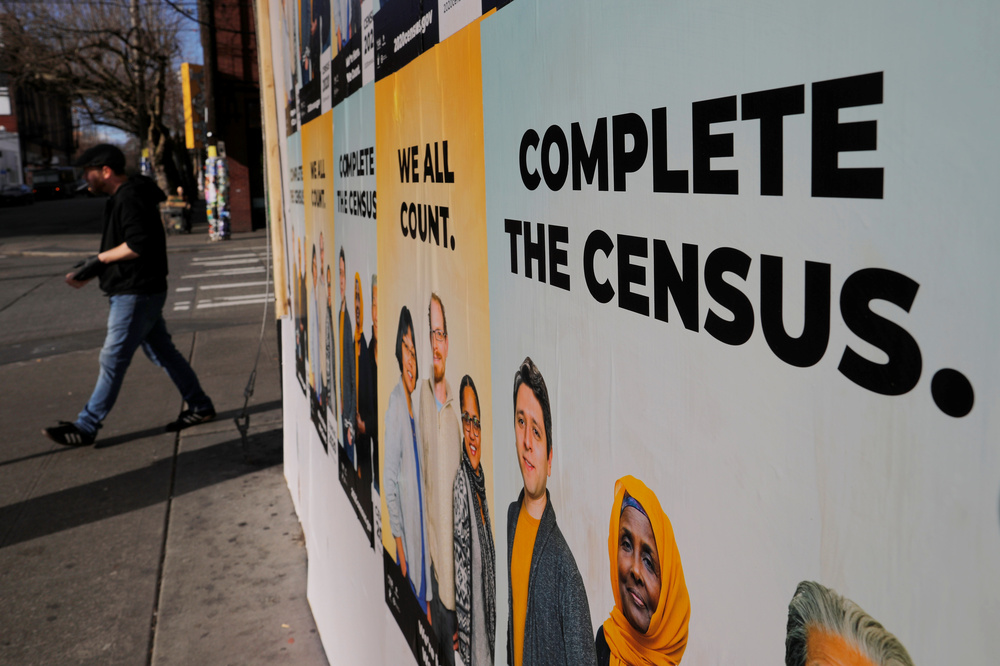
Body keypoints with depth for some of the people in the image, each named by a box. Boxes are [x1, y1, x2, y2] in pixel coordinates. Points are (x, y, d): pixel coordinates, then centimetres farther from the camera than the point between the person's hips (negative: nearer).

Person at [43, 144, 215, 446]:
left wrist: (99, 259, -14)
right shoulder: (122, 197, 17)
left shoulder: (130, 198, -17)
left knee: (113, 359, -4)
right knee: (162, 352, 14)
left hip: (136, 294, -11)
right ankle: (200, 406, 22)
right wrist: (87, 272, 10)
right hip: (133, 292, 11)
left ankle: (85, 427, 3)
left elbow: (137, 246, -26)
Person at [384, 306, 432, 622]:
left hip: (423, 523, 8)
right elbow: (390, 481, -18)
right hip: (406, 530, -8)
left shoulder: (414, 401, 7)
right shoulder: (394, 405, -17)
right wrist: (398, 539, -17)